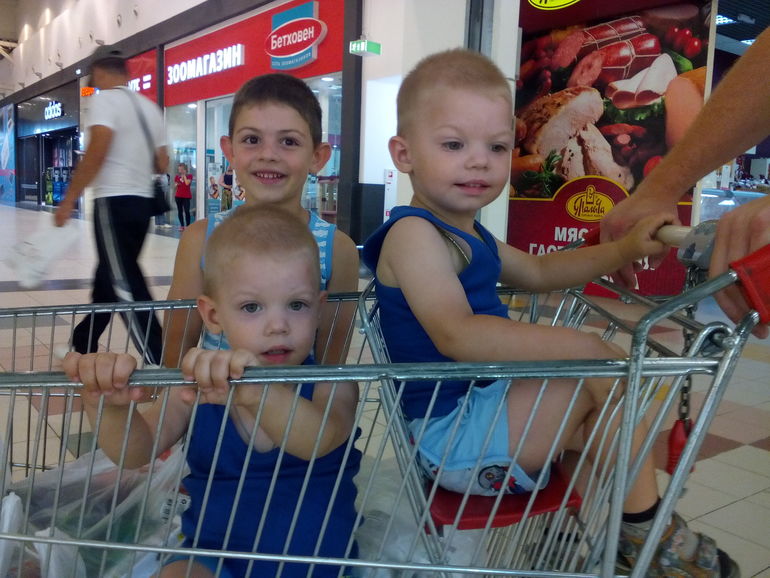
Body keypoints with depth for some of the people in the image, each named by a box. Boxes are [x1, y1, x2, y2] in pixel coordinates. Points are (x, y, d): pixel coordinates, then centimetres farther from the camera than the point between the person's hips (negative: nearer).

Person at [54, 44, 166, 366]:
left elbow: (96, 154, -18)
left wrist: (68, 201, -13)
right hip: (142, 202, 8)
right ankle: (84, 344, 35)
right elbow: (162, 165, 12)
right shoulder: (149, 106, 14)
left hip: (115, 202, -8)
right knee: (110, 274, 19)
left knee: (125, 285, -8)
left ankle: (158, 361, -14)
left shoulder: (105, 99, -6)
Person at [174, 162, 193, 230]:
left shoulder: (189, 176, 0)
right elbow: (175, 185, 16)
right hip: (178, 196, 4)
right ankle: (182, 225, 11)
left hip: (186, 196, -3)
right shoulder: (176, 176, 9)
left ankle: (188, 226, -6)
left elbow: (187, 183, -16)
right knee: (180, 211, 4)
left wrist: (184, 175, -11)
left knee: (186, 211, -9)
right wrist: (176, 185, -6)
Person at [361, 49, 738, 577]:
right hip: (454, 438, -11)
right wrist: (578, 346, -34)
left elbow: (537, 271, 27)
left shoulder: (465, 235, 14)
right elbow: (456, 335, -33)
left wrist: (624, 250, 15)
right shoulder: (414, 233, -19)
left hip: (481, 408, 11)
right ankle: (644, 531, 1)